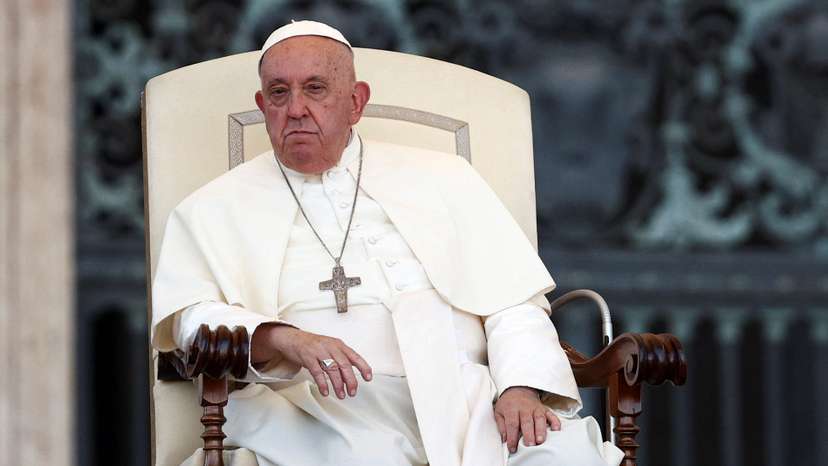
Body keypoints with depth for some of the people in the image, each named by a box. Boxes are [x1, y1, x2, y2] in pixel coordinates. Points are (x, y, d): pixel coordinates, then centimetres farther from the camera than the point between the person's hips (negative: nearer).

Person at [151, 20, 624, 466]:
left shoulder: (441, 177, 22)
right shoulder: (213, 210, 17)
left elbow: (513, 300, 15)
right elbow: (189, 316, 1)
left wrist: (522, 387, -6)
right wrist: (284, 340, -20)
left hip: (462, 396, 2)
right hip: (322, 410, -1)